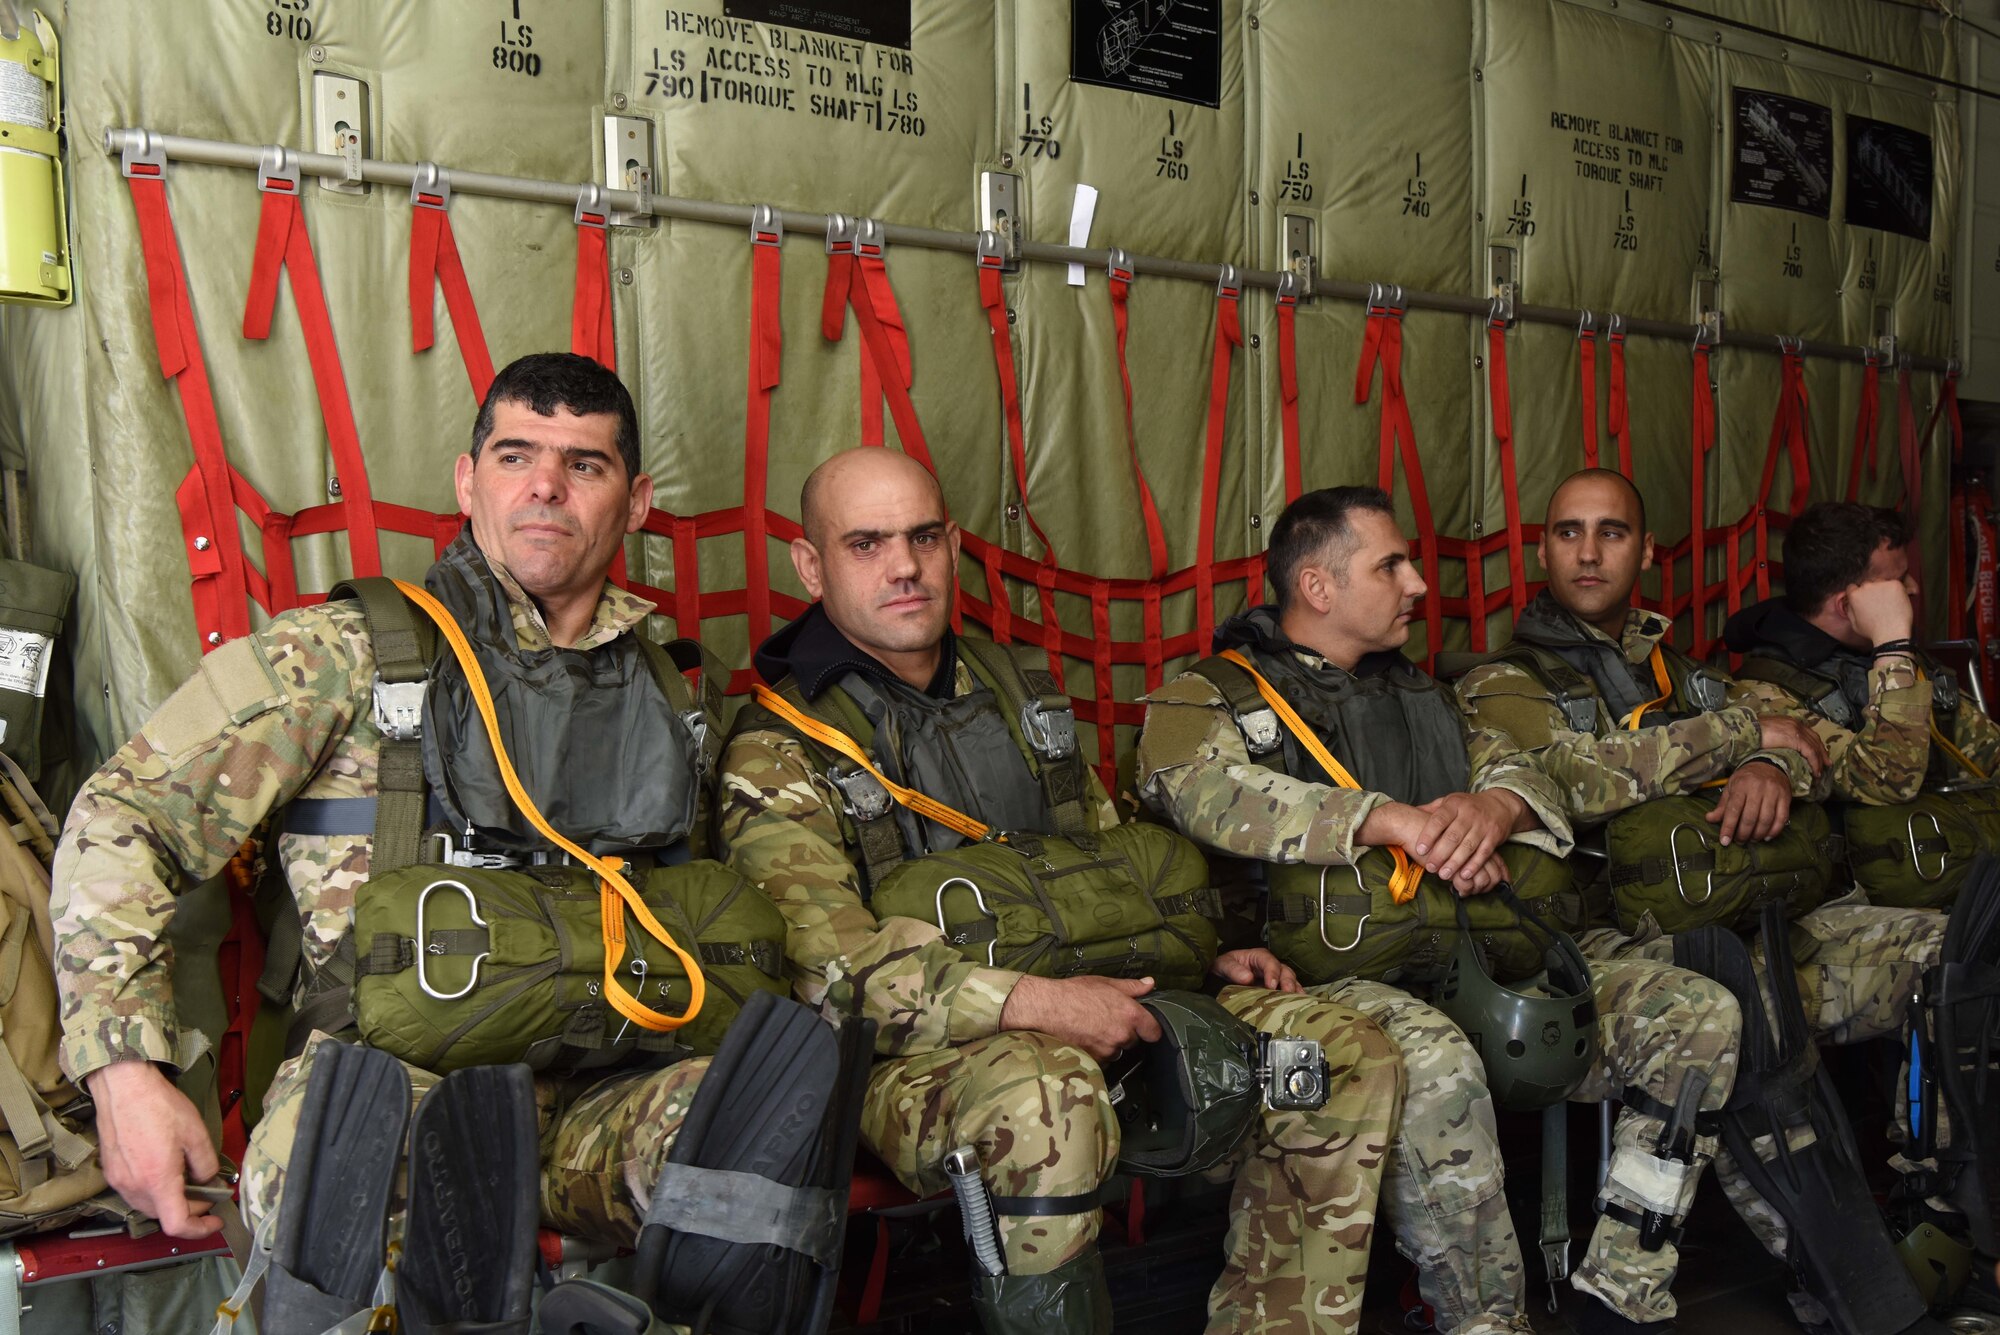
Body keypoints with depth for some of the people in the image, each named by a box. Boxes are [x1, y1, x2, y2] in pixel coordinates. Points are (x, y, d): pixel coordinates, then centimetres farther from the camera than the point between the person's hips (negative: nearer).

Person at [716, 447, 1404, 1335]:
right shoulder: (775, 752, -5)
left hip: (1093, 998, 7)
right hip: (916, 1051, -6)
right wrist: (1031, 1002, -26)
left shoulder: (1020, 694, 17)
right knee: (1045, 1097, -40)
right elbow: (830, 964, -17)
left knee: (1348, 1060, -6)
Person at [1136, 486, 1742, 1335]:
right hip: (1329, 974, -6)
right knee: (1433, 1061, -39)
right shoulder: (1217, 694, 4)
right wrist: (1397, 821, -23)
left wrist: (1493, 805, -11)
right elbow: (1197, 781, -19)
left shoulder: (1414, 692, 26)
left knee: (1699, 1012, -8)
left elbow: (1522, 772, 17)